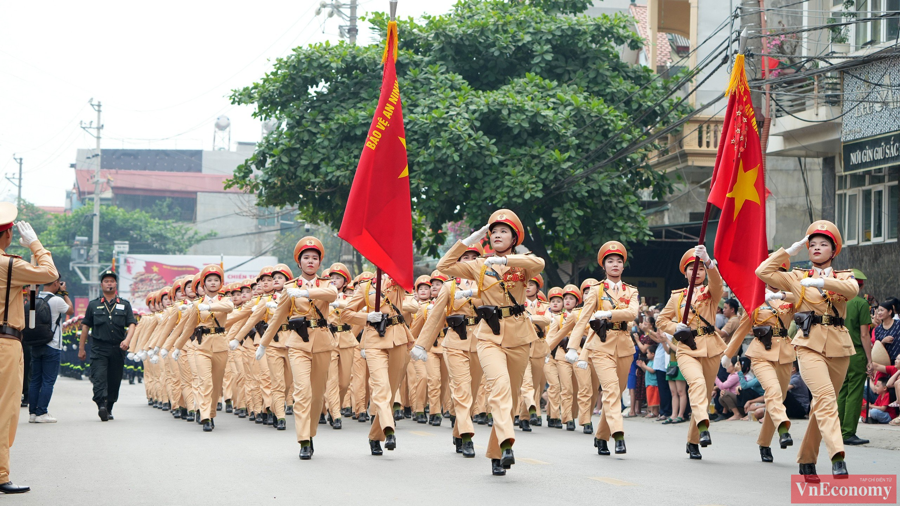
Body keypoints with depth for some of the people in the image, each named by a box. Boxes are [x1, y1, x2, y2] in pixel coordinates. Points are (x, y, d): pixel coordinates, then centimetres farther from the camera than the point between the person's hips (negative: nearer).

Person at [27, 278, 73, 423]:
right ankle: (41, 413, -4)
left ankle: (32, 413, 10)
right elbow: (71, 310, 3)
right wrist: (64, 293, 12)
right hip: (52, 346, -6)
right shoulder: (56, 300, -14)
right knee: (48, 381, -2)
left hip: (35, 345, 6)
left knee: (35, 380, 10)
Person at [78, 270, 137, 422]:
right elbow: (85, 326, 13)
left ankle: (108, 409, 16)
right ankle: (101, 405, -30)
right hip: (98, 349, -2)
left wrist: (127, 340, -16)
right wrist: (81, 348, 10)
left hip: (118, 349, 2)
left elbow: (131, 324, 3)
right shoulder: (93, 305, 11)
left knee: (114, 380, 6)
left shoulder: (125, 305, 12)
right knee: (99, 377, -18)